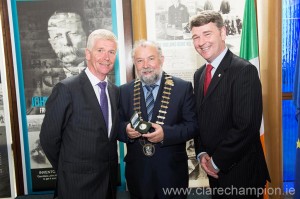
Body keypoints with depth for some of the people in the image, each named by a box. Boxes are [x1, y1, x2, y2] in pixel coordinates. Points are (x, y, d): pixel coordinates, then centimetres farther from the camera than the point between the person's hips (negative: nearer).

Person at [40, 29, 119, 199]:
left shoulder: (115, 90, 3)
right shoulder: (66, 89, -16)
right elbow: (49, 138, -12)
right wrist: (68, 170, 0)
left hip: (110, 178, 6)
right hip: (78, 182, -6)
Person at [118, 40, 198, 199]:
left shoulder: (183, 88, -4)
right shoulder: (124, 91, 3)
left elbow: (193, 125, -7)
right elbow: (117, 125, 5)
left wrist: (166, 133, -22)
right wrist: (126, 129, -17)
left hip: (172, 172, -1)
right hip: (137, 172, 2)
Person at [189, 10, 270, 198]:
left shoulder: (244, 70, -17)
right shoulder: (199, 74, 6)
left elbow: (246, 126, -23)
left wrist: (217, 161, -14)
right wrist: (202, 153, -2)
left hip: (240, 172, -6)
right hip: (215, 169, 7)